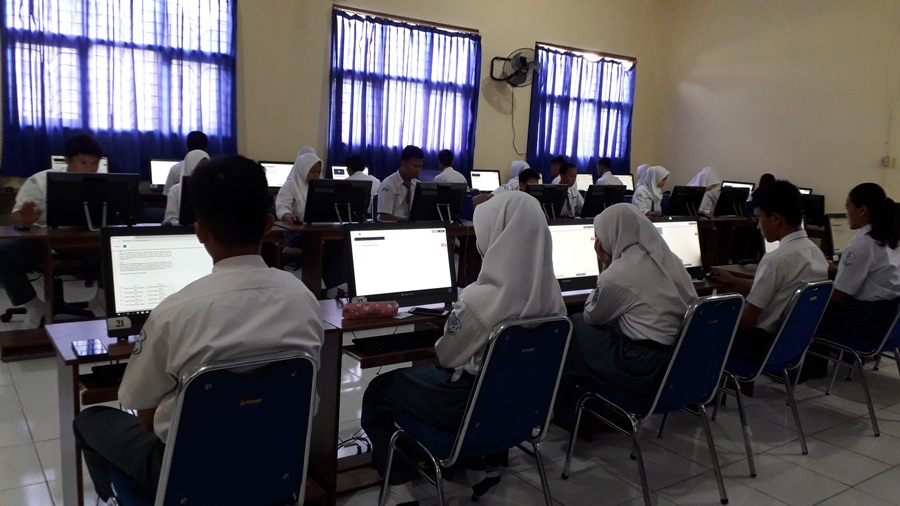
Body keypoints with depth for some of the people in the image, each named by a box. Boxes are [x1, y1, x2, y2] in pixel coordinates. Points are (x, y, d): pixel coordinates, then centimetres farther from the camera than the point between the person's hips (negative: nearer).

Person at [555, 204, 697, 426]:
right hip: (682, 362, 8)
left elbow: (591, 317, 3)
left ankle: (565, 411, 25)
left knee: (574, 327, 10)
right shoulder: (670, 259, 8)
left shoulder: (616, 274, -14)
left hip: (647, 369, -8)